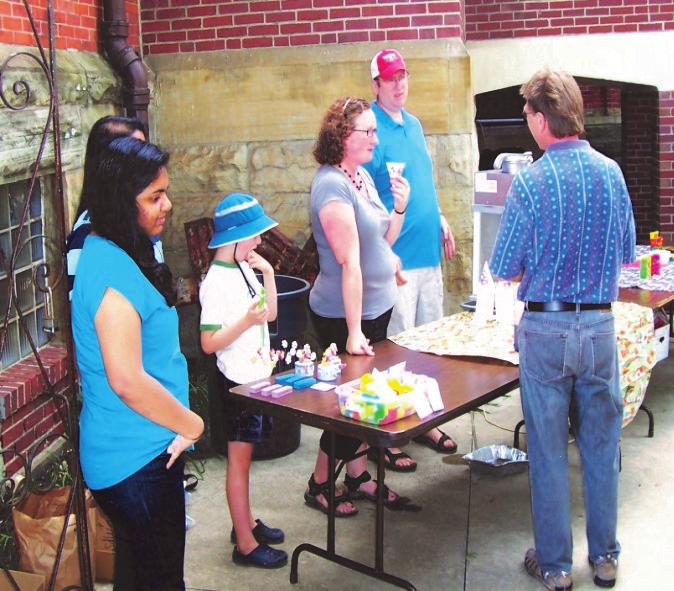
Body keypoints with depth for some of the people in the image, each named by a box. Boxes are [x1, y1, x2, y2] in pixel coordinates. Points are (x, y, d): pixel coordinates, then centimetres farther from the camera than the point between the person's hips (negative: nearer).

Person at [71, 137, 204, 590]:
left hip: (129, 450, 10)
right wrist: (192, 425, -15)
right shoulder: (114, 269, -25)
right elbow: (128, 381, -29)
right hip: (138, 457, -10)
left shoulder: (110, 253, 7)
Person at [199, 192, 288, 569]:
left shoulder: (245, 268, 6)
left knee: (245, 453, 19)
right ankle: (245, 545, 11)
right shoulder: (217, 282, -20)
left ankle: (246, 522, 33)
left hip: (258, 374, 8)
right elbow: (209, 343, -22)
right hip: (239, 381, -8)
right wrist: (246, 321, -32)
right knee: (239, 457, 1)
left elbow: (270, 314, 14)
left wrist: (268, 274, 3)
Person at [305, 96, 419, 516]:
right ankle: (319, 485, 21)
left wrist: (400, 208, -3)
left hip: (377, 306, 9)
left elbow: (383, 240, 15)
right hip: (344, 314, -8)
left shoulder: (362, 175, 8)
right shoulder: (332, 185, -20)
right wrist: (353, 331, -24)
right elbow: (350, 262, -24)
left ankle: (359, 476, 29)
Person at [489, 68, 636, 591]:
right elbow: (626, 253, 9)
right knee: (601, 444, 15)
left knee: (548, 449, 9)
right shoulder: (612, 173, -1)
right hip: (600, 325, 4)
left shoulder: (530, 183, -14)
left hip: (545, 330, -3)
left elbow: (503, 269, -7)